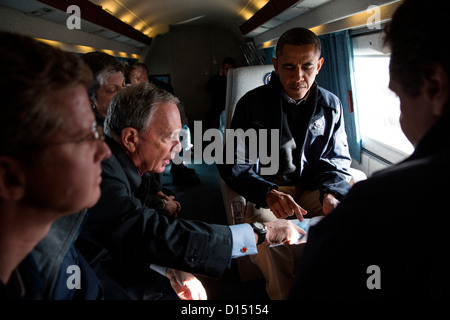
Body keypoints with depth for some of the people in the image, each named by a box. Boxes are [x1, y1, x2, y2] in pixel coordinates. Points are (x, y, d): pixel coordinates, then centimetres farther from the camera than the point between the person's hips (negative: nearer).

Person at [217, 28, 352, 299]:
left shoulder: (331, 105, 3)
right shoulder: (252, 104, -6)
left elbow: (337, 160, 9)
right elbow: (233, 165, -8)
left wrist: (332, 192, -14)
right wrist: (269, 194, -27)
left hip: (313, 188, 3)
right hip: (269, 191, -2)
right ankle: (284, 295, -3)